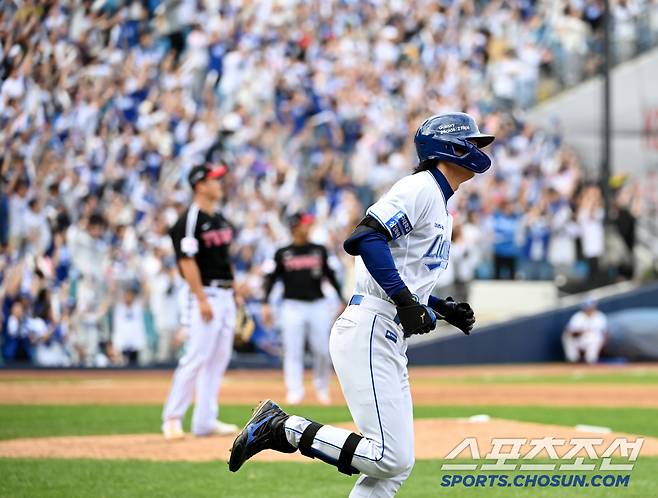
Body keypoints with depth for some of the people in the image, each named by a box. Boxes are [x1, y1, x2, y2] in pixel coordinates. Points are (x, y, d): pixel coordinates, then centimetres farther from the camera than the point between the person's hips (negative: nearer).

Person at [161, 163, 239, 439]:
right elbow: (187, 261, -17)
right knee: (196, 357, -11)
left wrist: (235, 291, 16)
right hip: (204, 294, -9)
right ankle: (172, 418, -4)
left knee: (219, 358, 7)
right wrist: (202, 300, -22)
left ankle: (205, 420, 10)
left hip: (225, 295, 9)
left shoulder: (220, 219, 15)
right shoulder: (189, 220, -12)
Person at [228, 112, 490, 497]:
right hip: (368, 332, -10)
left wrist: (445, 310, 15)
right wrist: (404, 299, -25)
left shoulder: (441, 207, 23)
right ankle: (281, 427, -8)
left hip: (392, 345, 10)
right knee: (392, 458, -17)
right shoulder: (421, 188, -7)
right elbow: (365, 238, -22)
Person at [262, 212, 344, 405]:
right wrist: (266, 304, -6)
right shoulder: (282, 253, 4)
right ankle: (294, 391, -3)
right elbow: (271, 279, 3)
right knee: (293, 351, -5)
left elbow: (331, 276, 12)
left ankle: (322, 389, 17)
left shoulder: (319, 251, 9)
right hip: (292, 306, -1)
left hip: (318, 305, 2)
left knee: (323, 351, -1)